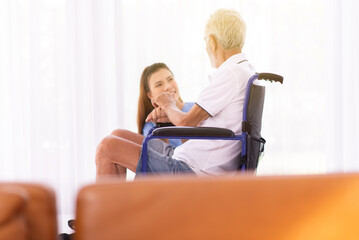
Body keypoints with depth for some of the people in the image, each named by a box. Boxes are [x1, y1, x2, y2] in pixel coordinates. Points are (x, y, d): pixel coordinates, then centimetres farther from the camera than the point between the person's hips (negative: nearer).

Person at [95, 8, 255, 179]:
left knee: (107, 148, -10)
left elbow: (186, 122, -18)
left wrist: (168, 105, 4)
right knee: (119, 136, 18)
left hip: (194, 170, -11)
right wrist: (170, 113, 12)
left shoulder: (231, 75, -18)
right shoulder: (246, 72, 14)